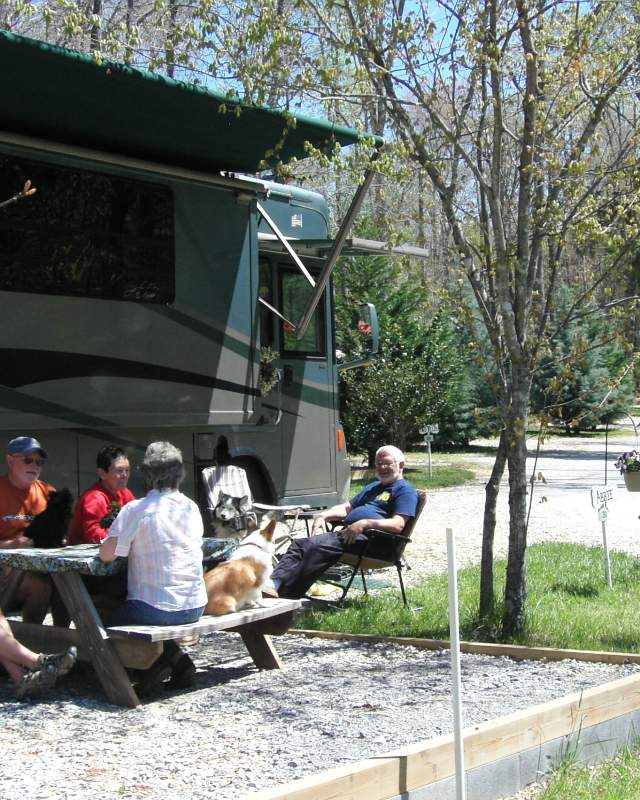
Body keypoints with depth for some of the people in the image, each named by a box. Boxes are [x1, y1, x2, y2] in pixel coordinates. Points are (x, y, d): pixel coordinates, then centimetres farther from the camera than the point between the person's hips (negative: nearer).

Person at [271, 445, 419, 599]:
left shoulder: (405, 490, 4)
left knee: (317, 546, -31)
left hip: (368, 538, -9)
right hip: (348, 533, 9)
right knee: (299, 544, -9)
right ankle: (274, 583, -25)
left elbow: (398, 525, -12)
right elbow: (347, 507, 34)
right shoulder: (373, 487, 34)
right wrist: (323, 515, 14)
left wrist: (365, 523, -23)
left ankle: (284, 592, -39)